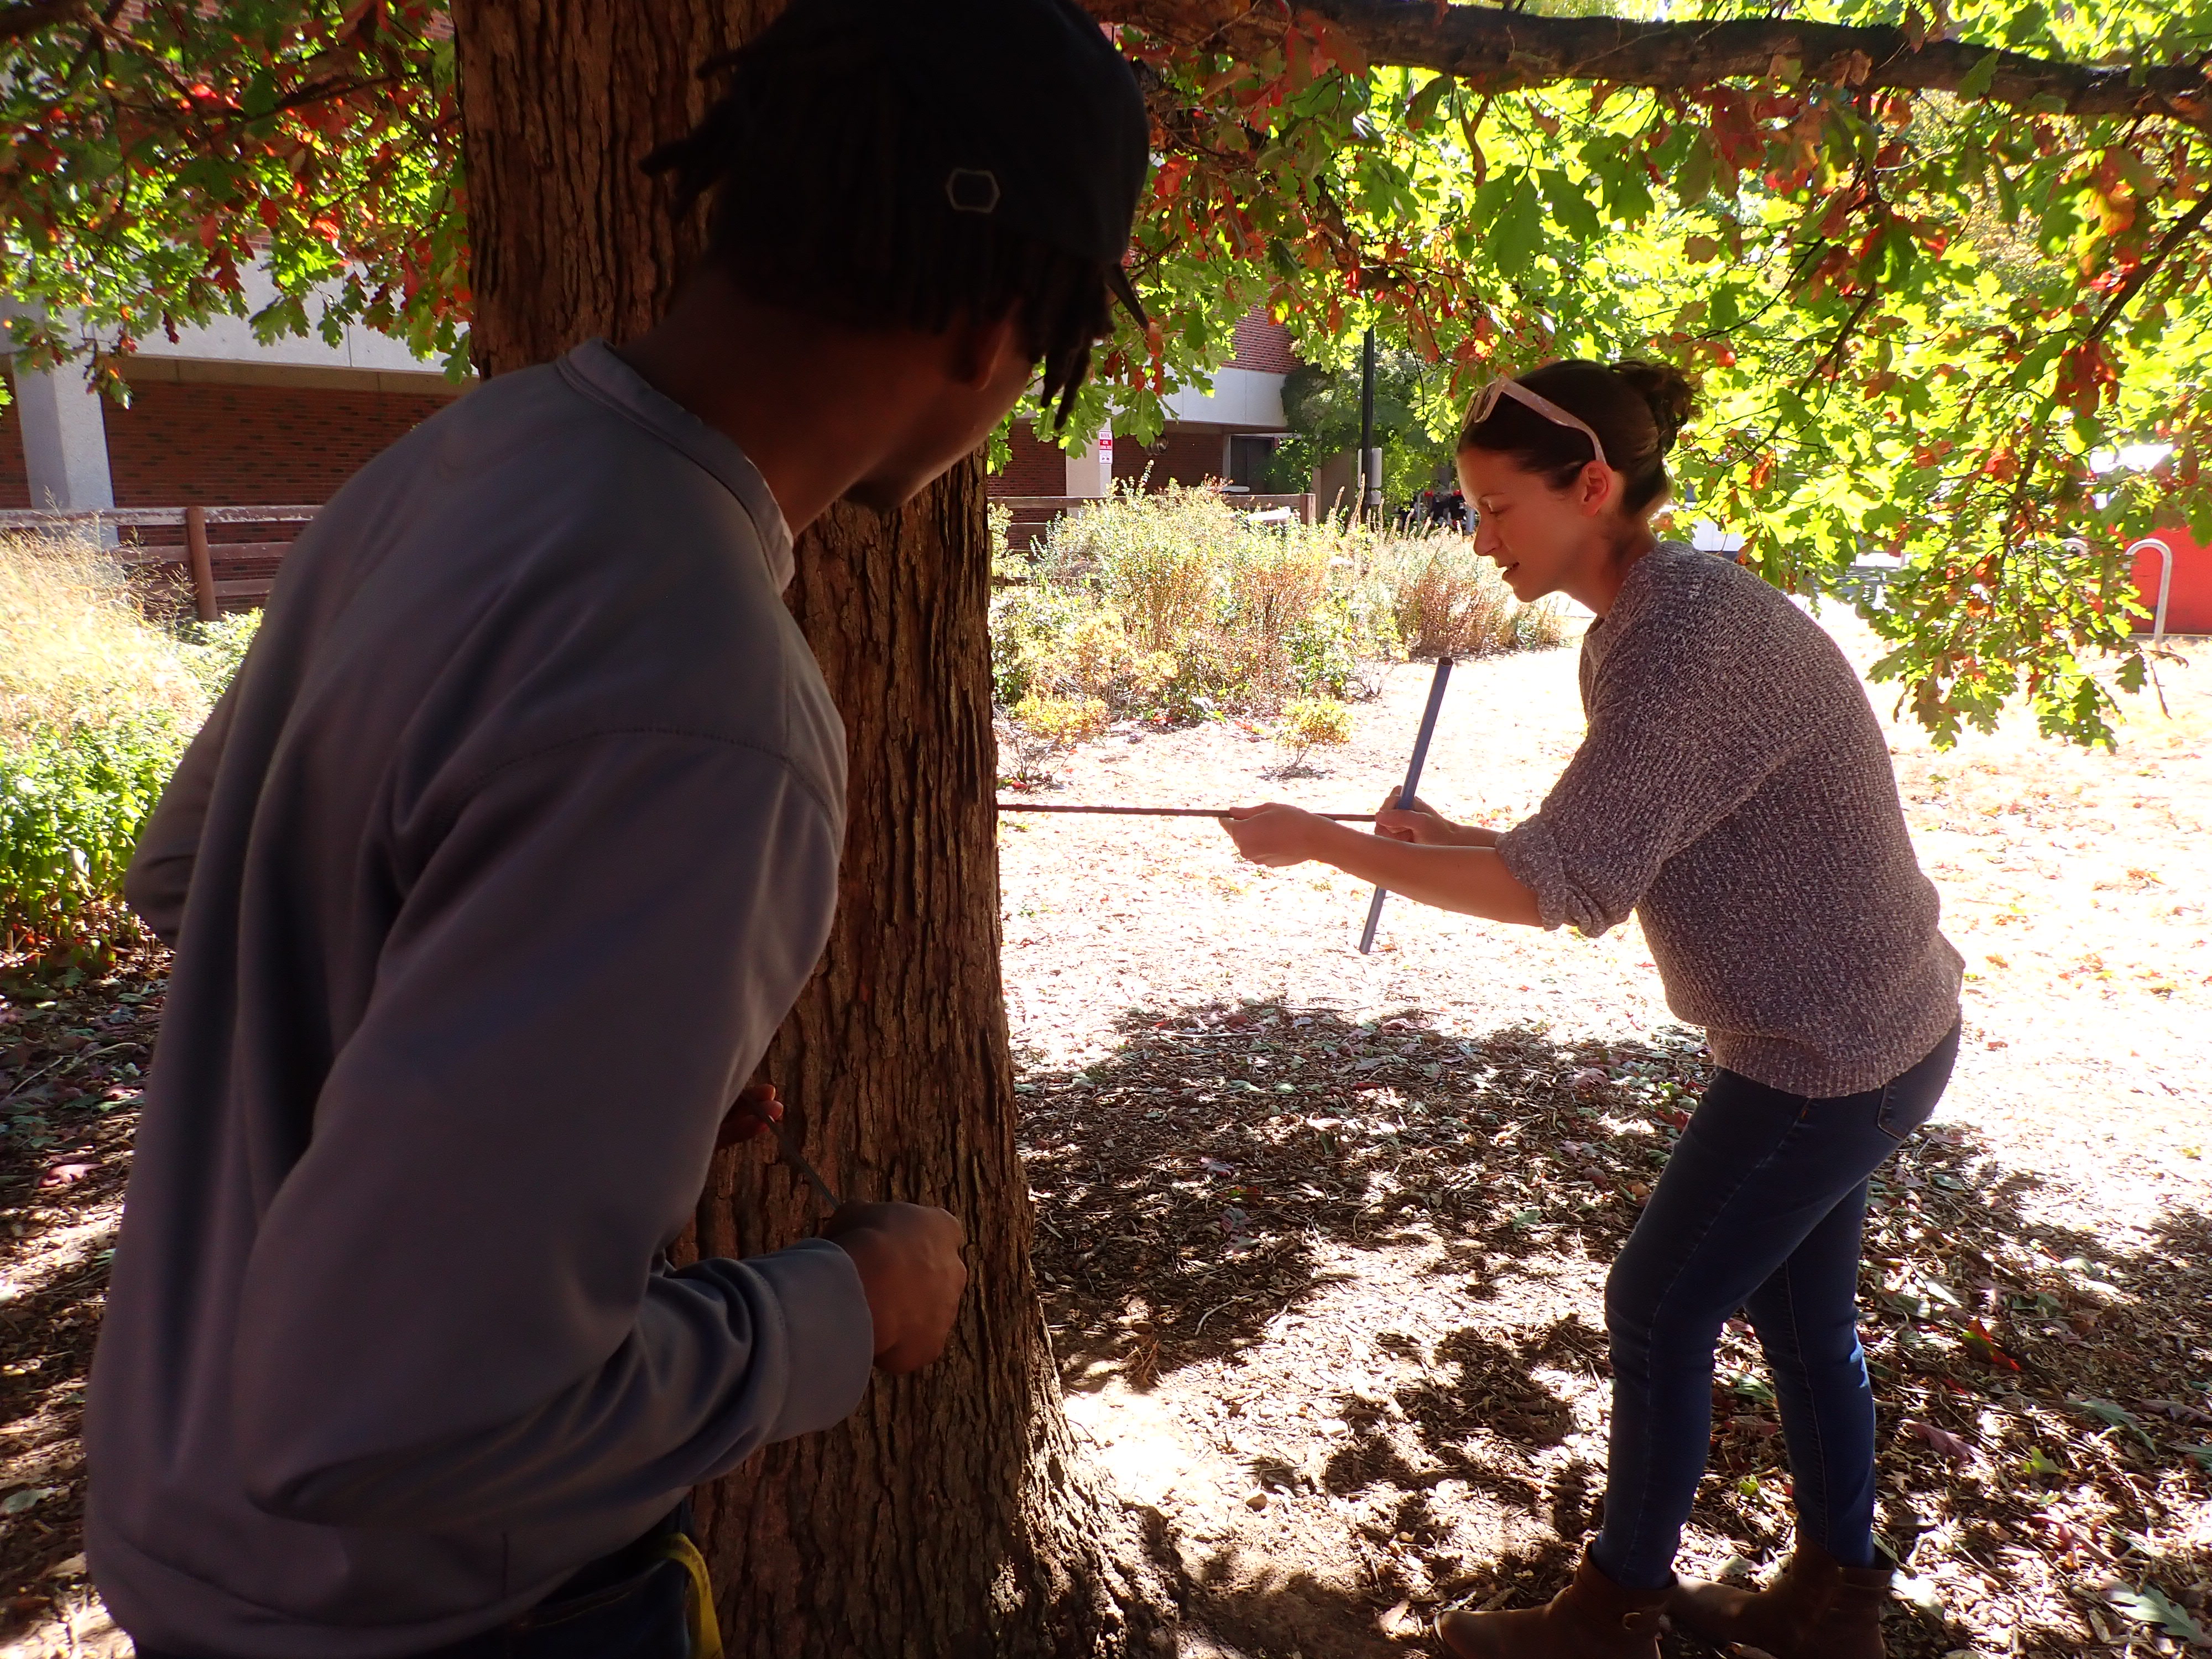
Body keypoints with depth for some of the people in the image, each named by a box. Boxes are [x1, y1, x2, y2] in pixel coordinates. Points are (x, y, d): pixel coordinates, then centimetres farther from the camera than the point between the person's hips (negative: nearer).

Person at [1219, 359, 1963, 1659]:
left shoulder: (1692, 641, -28)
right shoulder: (1653, 621, 4)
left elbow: (1563, 888, -31)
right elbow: (1621, 855, 8)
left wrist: (1320, 843, -26)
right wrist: (1450, 837, -5)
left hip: (1831, 1053, -9)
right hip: (1862, 1026, 9)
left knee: (1660, 1313, 5)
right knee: (1800, 1312, 21)